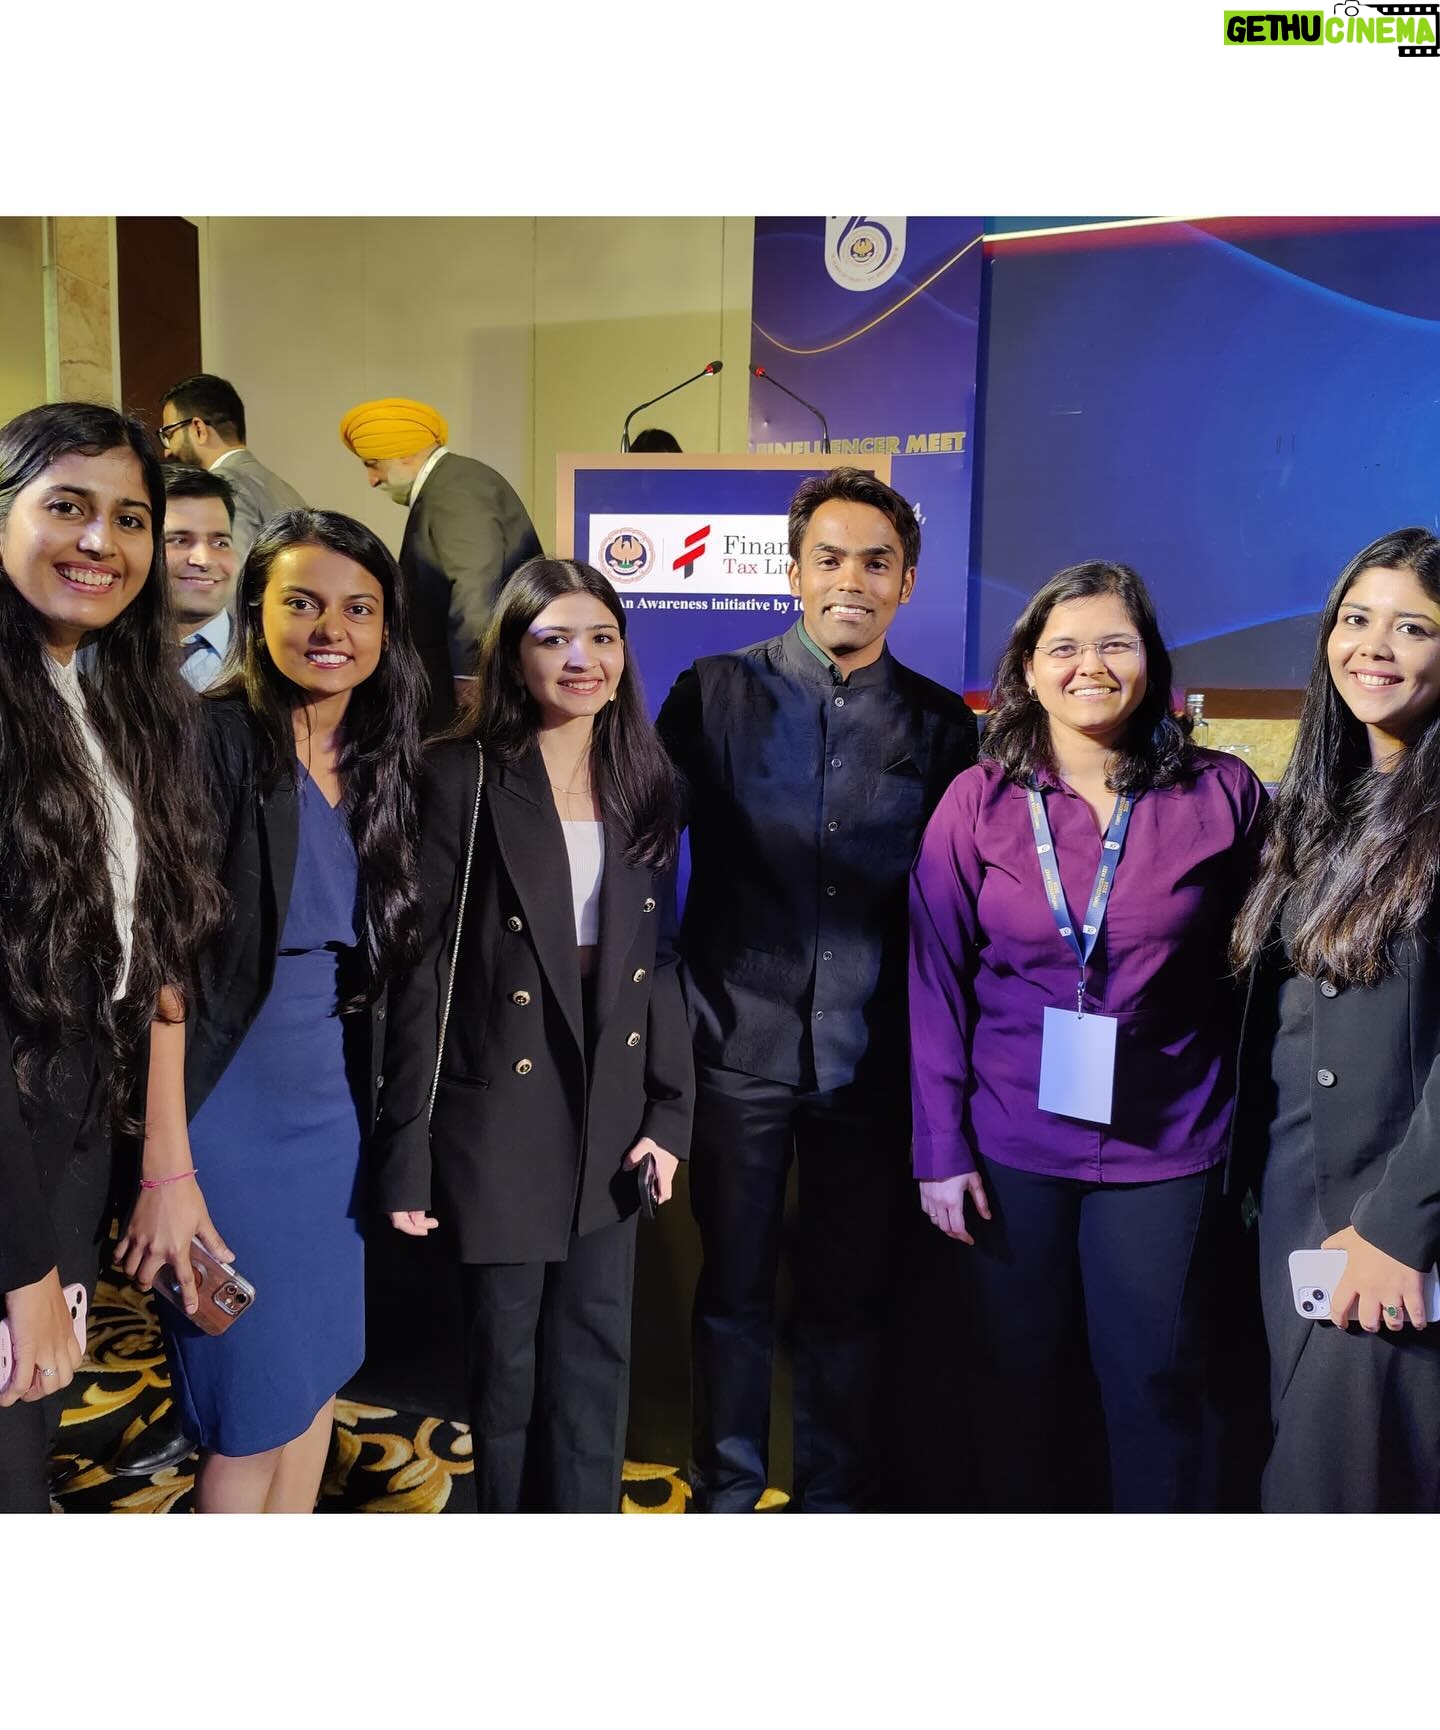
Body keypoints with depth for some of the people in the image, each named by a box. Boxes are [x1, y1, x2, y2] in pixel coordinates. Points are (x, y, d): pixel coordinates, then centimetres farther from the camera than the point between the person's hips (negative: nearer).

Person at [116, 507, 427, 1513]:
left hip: (337, 1115, 6)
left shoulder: (384, 763, 5)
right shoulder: (211, 742, -13)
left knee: (318, 1376, 17)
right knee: (252, 1409, 6)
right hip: (228, 1116, -6)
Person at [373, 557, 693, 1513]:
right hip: (499, 1113, -4)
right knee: (507, 1354, 13)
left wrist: (669, 1112, 1)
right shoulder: (462, 778, -10)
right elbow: (421, 971, -11)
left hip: (611, 1114, 4)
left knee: (597, 1347, 14)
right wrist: (407, 1149, -12)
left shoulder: (643, 784, 4)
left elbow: (658, 958, 6)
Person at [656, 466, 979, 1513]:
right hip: (741, 1043, -1)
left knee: (852, 1296, 13)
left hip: (870, 1059, 1)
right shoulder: (716, 692, 0)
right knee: (735, 1286, 12)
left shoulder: (941, 725, 4)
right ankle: (726, 1488, 33)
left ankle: (836, 1497, 33)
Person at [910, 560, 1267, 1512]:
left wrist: (1251, 1134, -2)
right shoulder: (978, 801, -4)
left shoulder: (1222, 793, -4)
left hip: (1164, 1148, 0)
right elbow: (936, 979, -2)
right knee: (1020, 1371, 16)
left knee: (1156, 1381, 11)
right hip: (1013, 1142, 1)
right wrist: (942, 1147, -4)